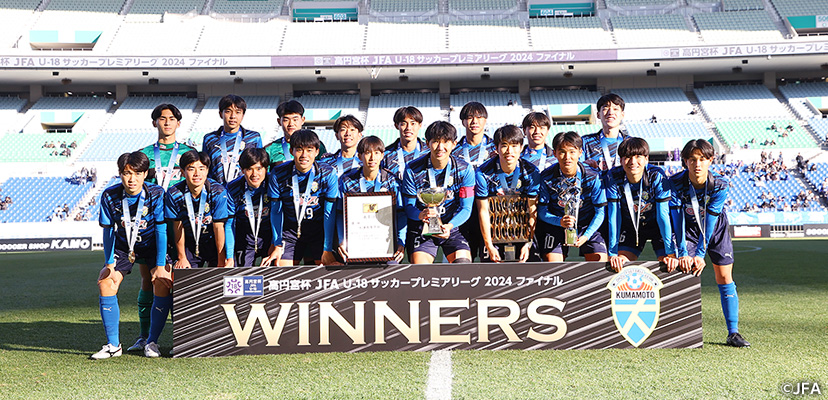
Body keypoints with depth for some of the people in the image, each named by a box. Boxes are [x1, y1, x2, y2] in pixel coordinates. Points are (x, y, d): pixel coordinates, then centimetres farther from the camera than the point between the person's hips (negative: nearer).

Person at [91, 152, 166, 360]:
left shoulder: (157, 194, -20)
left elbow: (161, 230, -19)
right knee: (105, 284, -16)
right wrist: (109, 264, -13)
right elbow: (108, 231, -8)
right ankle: (113, 345, -8)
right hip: (122, 247, 1)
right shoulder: (109, 196, -15)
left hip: (150, 246, -1)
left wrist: (160, 265, -22)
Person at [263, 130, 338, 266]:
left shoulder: (328, 174, -11)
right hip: (290, 229, 1)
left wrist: (328, 250, -12)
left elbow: (329, 213, -9)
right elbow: (276, 211, 1)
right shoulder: (278, 174, -7)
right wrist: (277, 245, 0)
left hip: (319, 229, -1)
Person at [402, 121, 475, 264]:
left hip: (453, 227, 1)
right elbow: (408, 206, -2)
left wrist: (450, 225, -22)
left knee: (463, 262, -22)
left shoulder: (465, 169, -3)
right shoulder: (413, 170, -5)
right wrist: (420, 215, -26)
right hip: (421, 228, -1)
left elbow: (466, 208, -2)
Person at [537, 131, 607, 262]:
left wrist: (586, 236, -17)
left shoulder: (593, 178, -12)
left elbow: (600, 212, -5)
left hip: (588, 227, 0)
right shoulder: (547, 178, -12)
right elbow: (542, 211, -6)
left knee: (600, 261, -16)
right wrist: (560, 221, -27)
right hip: (556, 226, 0)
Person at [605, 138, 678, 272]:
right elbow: (614, 215, -19)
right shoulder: (613, 177, -21)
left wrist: (670, 253, -28)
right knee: (620, 265, -8)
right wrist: (613, 253, -23)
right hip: (630, 228, 2)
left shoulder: (657, 176, -25)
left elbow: (663, 214, -24)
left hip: (657, 225, -1)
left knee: (669, 266, -13)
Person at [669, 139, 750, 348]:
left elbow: (710, 221, -27)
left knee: (725, 278, -2)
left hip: (716, 228, 0)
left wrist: (700, 254, -29)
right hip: (689, 228, 0)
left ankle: (733, 333, 5)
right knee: (687, 272, -11)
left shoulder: (720, 184, -26)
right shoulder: (675, 183, -26)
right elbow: (677, 220, -26)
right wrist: (682, 253, -31)